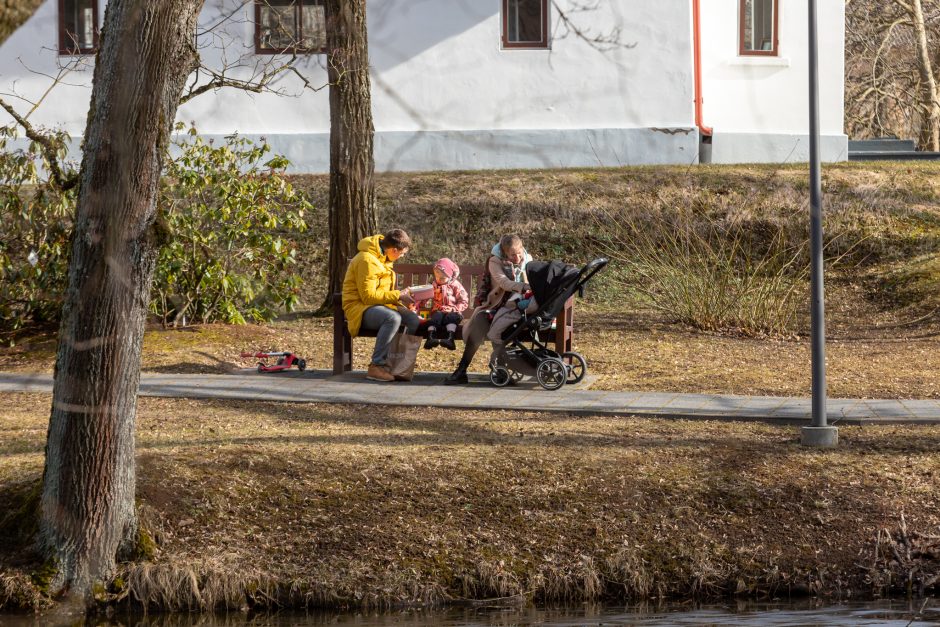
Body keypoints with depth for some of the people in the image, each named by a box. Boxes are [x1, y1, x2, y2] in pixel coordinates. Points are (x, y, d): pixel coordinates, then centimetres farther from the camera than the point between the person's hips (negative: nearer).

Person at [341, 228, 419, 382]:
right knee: (393, 318, -37)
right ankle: (376, 366, -33)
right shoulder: (367, 260, -18)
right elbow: (368, 295, -21)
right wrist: (398, 296, -18)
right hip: (359, 306, -9)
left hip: (379, 305, 9)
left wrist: (400, 297, 2)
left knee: (414, 319, -14)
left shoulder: (383, 259, 13)